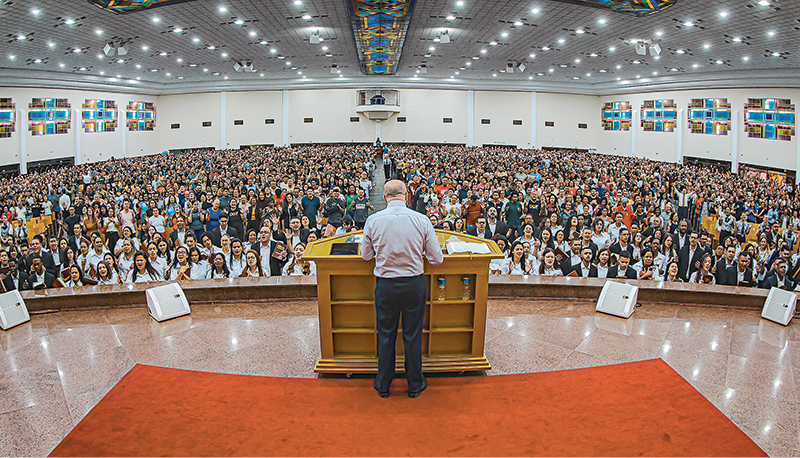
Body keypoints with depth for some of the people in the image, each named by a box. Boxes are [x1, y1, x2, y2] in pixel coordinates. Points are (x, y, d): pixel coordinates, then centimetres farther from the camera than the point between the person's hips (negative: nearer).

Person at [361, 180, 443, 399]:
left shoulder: (373, 221, -8)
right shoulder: (422, 220, -10)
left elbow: (366, 255, 6)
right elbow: (437, 259, -4)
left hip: (385, 285, 0)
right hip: (414, 284, 0)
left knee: (386, 336, 15)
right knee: (413, 336, 14)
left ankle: (383, 386, 29)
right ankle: (415, 385, 29)